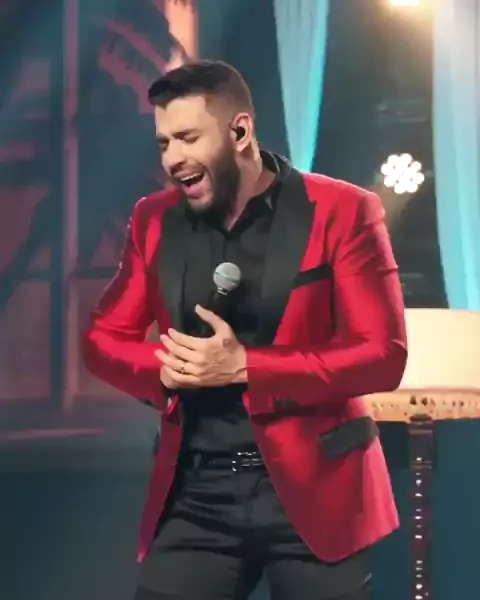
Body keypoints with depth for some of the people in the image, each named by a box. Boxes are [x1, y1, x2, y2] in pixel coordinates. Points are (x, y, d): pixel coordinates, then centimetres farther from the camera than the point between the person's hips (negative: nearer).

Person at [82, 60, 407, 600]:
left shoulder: (342, 211, -6)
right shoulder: (154, 220, 8)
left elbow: (384, 355, -10)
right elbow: (103, 337, 14)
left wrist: (242, 367, -18)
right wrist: (165, 366, -9)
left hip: (312, 489, -3)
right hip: (195, 495, 3)